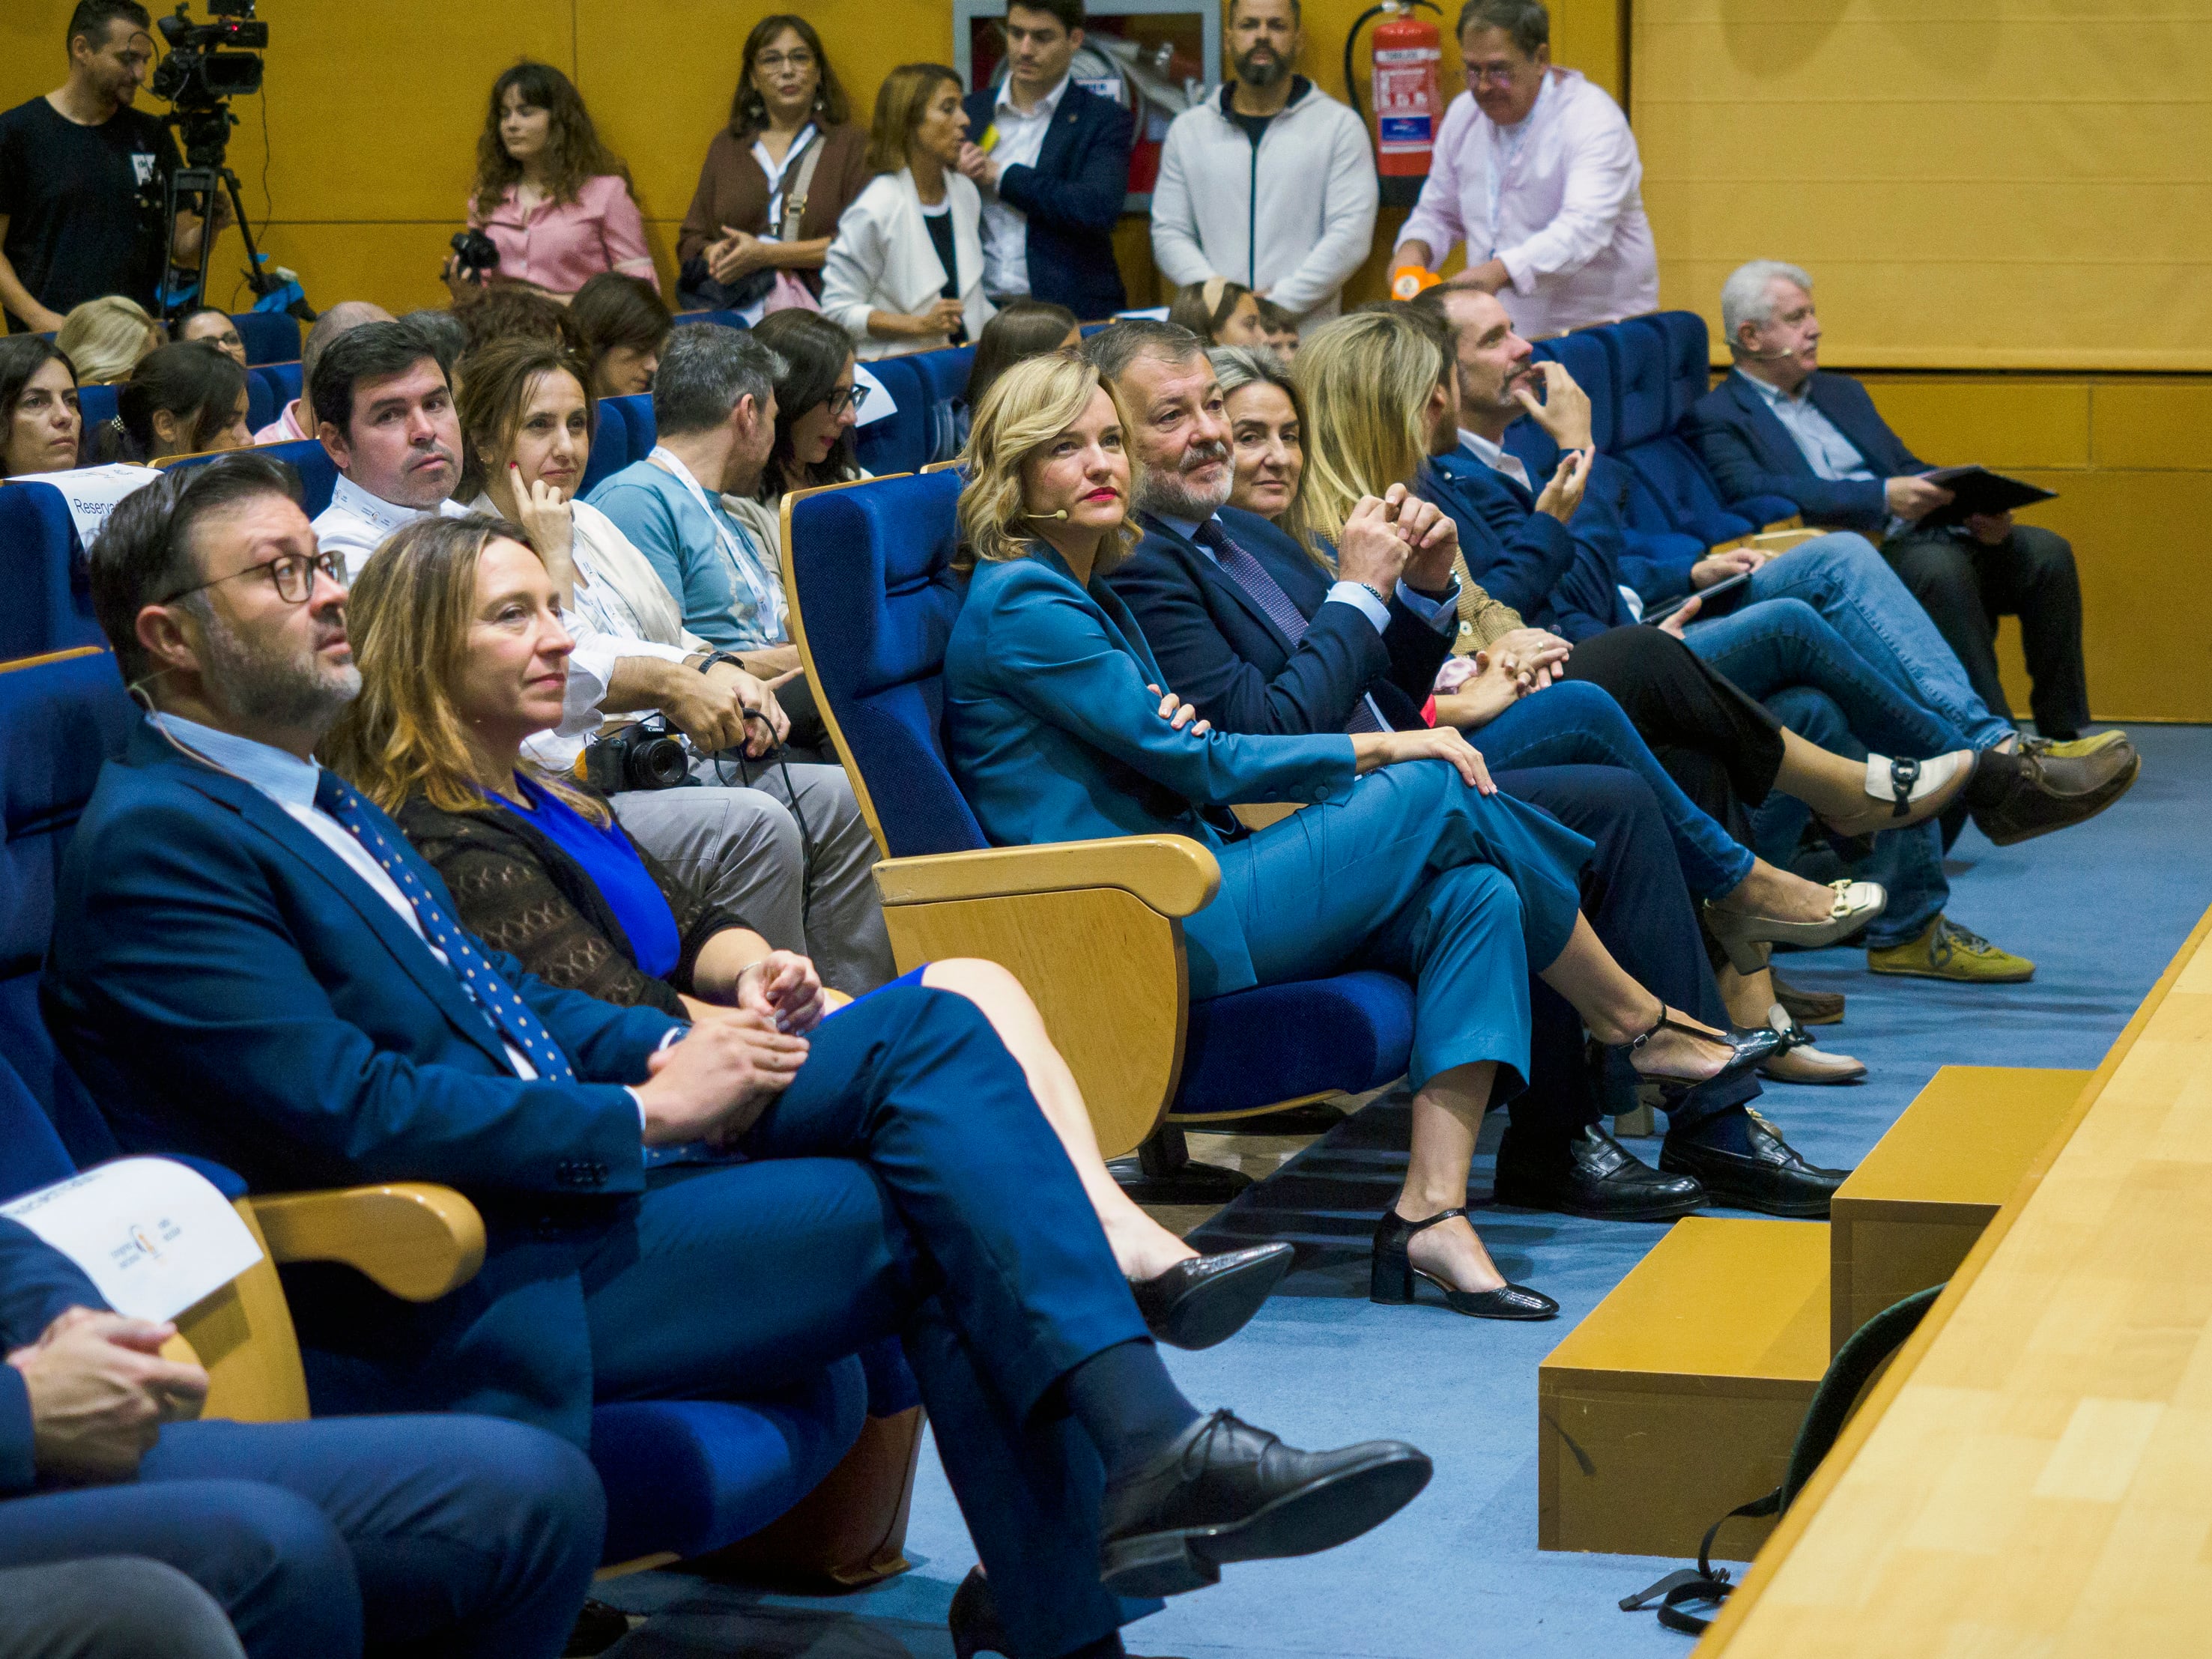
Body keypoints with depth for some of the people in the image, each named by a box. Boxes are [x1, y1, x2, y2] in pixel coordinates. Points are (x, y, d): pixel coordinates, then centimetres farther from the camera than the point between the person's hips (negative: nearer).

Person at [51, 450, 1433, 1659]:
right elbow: (353, 1114, -21)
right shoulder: (155, 841, -12)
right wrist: (647, 1111, -14)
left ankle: (1137, 1440, -15)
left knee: (931, 1028, -5)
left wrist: (680, 1049, 2)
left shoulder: (307, 798, 20)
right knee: (929, 1209, -16)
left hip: (582, 1162, 10)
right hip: (468, 1294, -10)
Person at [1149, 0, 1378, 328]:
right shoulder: (1188, 130, 15)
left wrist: (1278, 303, -10)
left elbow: (1351, 235, -1)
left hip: (1308, 331, -2)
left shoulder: (1340, 126, 7)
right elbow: (1169, 234, 10)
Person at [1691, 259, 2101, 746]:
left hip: (1915, 533, 8)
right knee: (1939, 566, -35)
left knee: (2045, 551, -13)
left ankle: (2062, 735, -10)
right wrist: (1883, 497, -23)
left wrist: (1974, 507, -1)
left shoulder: (1842, 393, 27)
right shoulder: (1716, 418, 1)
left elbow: (1908, 467, 22)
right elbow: (1760, 498, -16)